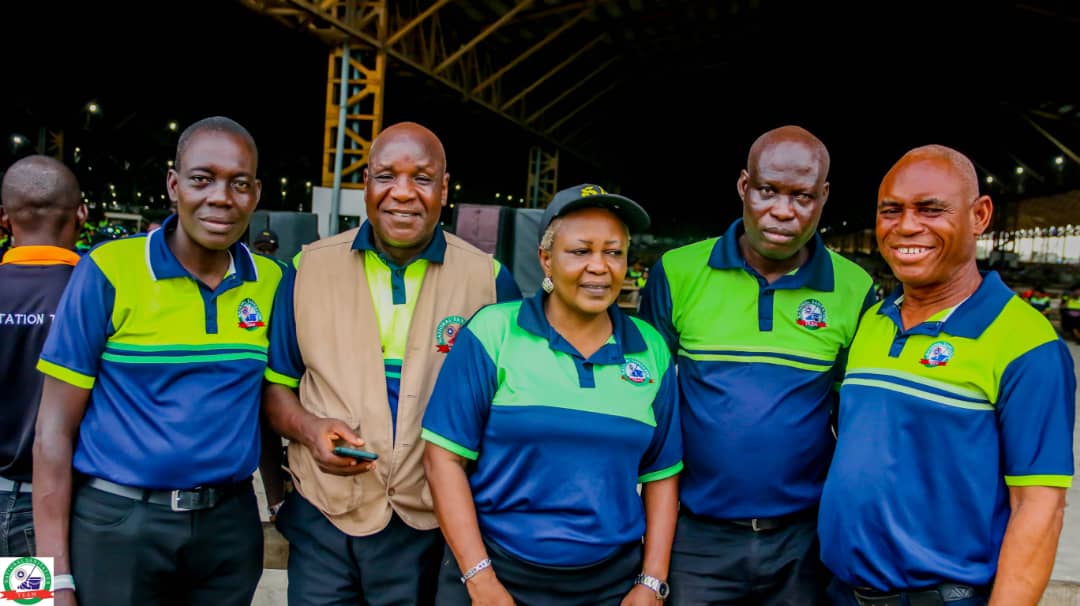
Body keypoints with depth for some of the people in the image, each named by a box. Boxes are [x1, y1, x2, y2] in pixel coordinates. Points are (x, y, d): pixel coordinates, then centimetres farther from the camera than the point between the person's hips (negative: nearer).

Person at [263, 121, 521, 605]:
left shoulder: (488, 279, -3)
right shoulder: (310, 269, 1)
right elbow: (274, 384, 9)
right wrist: (308, 427, -12)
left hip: (432, 529, -1)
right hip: (322, 523, 1)